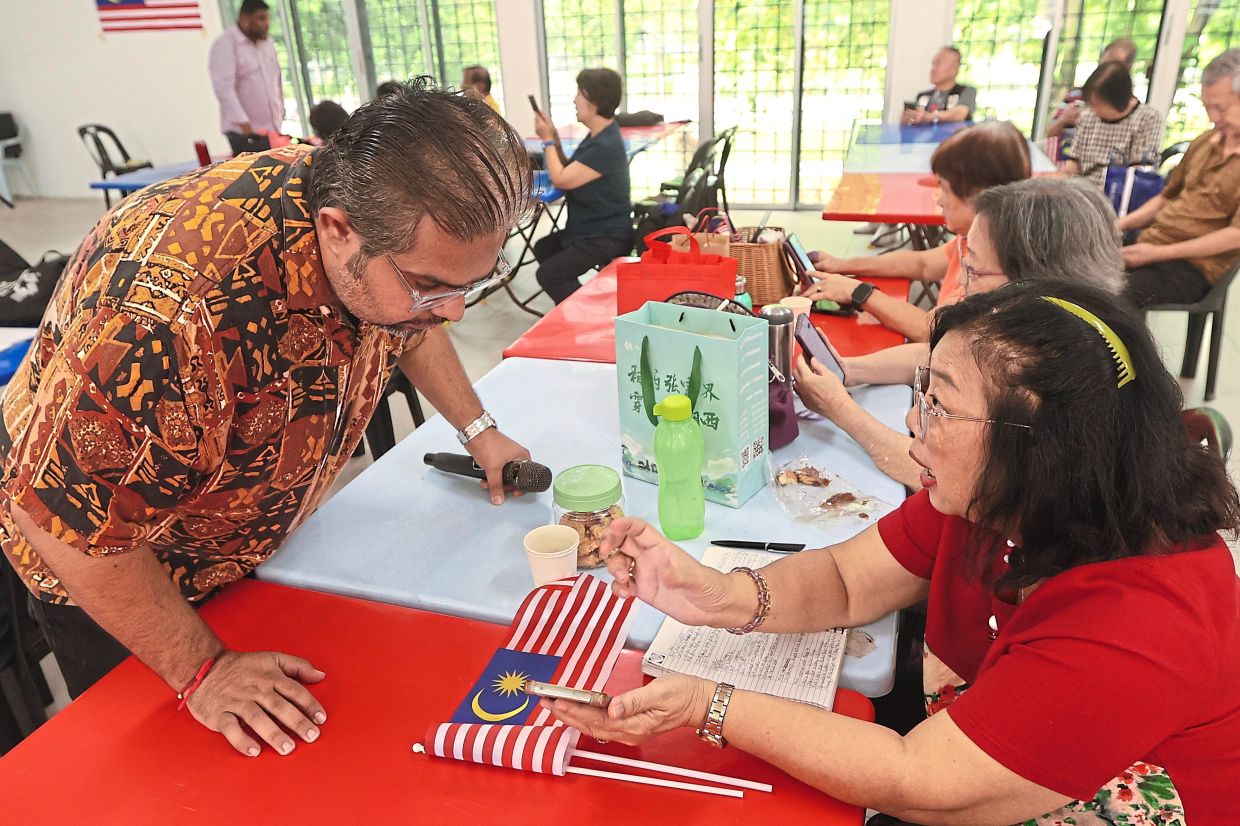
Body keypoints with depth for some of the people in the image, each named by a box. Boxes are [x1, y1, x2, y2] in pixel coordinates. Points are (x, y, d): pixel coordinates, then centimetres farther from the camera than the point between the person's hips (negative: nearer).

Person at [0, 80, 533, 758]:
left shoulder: (381, 217, -22)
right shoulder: (174, 314, -45)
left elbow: (409, 332, 2)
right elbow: (67, 514, -32)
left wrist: (477, 430, -4)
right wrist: (202, 669, -24)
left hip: (265, 537, 6)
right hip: (116, 570, -5)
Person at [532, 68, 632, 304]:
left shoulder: (605, 145, -26)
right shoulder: (599, 136, 7)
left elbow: (560, 179, -22)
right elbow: (569, 172, 12)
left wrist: (548, 141, -9)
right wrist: (554, 138, 0)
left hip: (606, 237, -11)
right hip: (592, 229, 11)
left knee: (548, 274, -16)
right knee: (543, 248, 23)